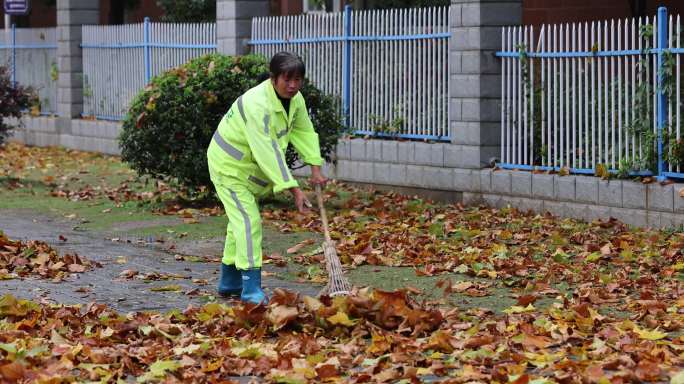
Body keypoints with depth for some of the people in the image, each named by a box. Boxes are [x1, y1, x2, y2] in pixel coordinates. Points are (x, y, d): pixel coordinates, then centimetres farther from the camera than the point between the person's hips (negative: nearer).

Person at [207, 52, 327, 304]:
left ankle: (229, 282, 31)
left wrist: (315, 167, -2)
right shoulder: (257, 105, -34)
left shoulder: (295, 99, -5)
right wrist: (294, 190, -37)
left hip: (249, 167, 10)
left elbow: (303, 131, 9)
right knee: (248, 220, -19)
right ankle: (251, 288, -21)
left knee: (240, 220, 18)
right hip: (229, 165, -10)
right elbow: (268, 152, -37)